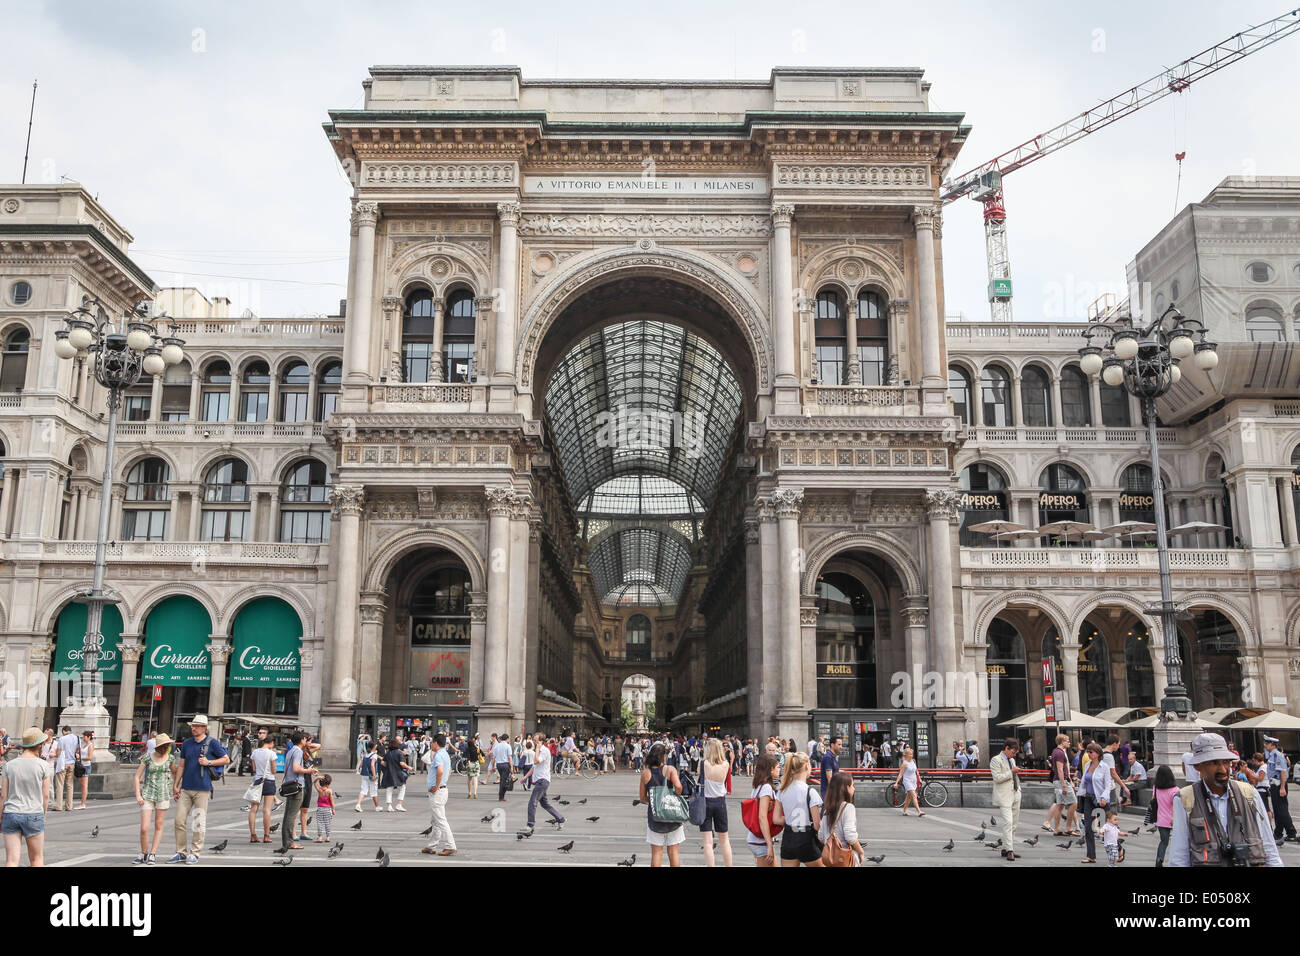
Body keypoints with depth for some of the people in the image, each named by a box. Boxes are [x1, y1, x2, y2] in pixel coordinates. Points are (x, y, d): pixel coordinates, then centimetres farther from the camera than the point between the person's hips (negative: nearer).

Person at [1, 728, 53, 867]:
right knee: (37, 858, 13)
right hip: (34, 814, -2)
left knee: (11, 861, 2)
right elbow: (45, 796, -3)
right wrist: (43, 815, 11)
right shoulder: (43, 765, -5)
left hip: (10, 814, 2)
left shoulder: (9, 765, 1)